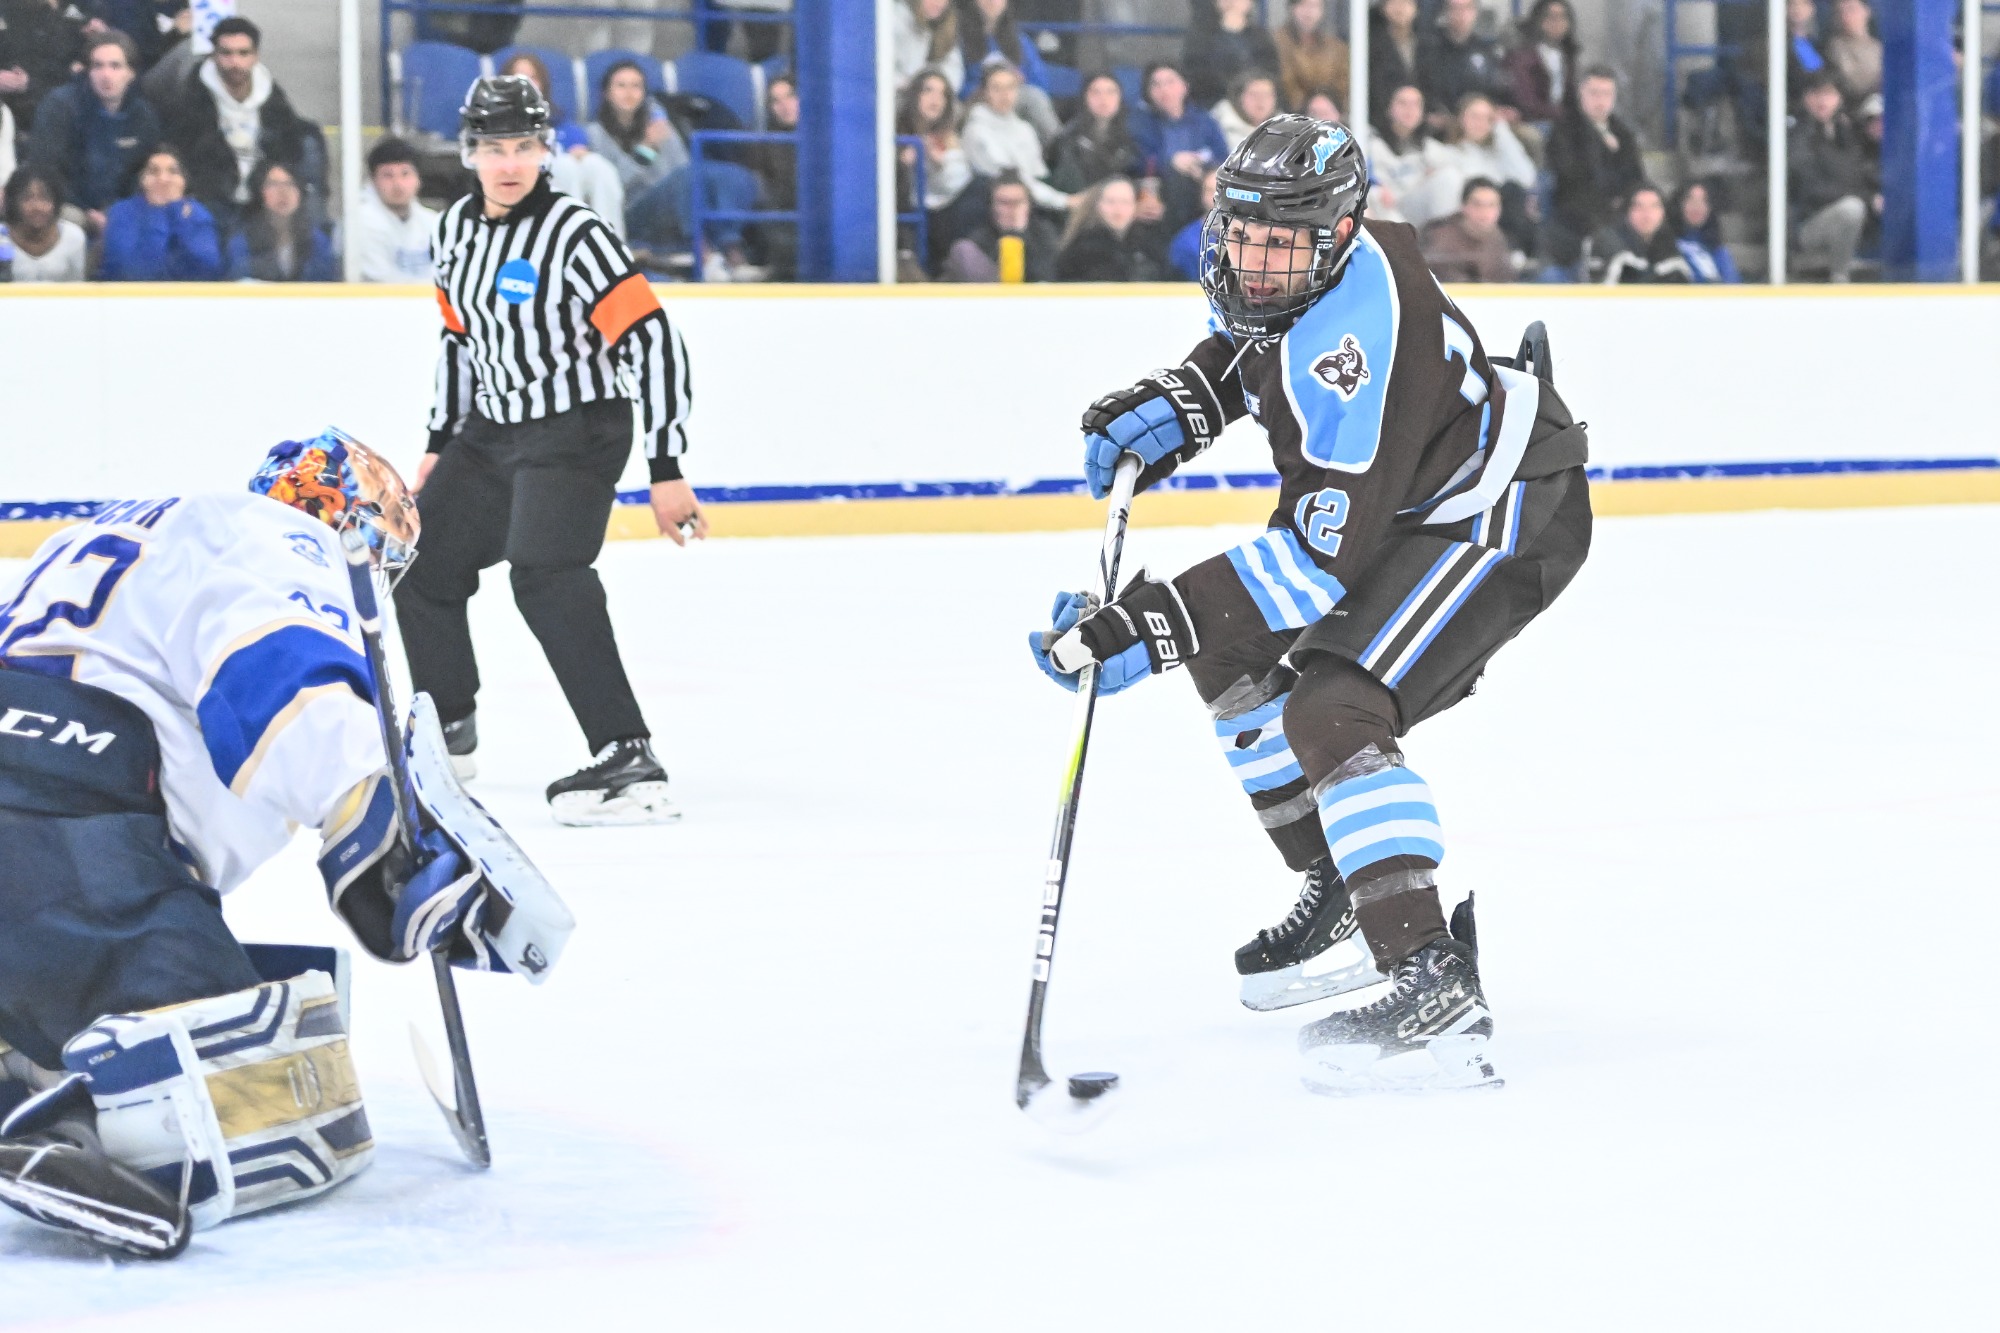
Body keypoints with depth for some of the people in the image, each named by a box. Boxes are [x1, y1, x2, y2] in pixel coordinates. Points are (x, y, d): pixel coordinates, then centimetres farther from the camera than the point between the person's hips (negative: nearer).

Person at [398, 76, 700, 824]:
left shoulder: (576, 235, -20)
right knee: (423, 563, 13)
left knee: (545, 578, -26)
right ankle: (447, 731, 35)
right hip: (491, 432, 8)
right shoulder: (457, 229, 4)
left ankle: (628, 762, -29)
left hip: (578, 433, -8)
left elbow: (653, 343, -22)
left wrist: (666, 469, -24)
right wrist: (440, 444, 20)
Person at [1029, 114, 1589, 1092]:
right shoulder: (1262, 269, -8)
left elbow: (1324, 554, -36)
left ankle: (1434, 986, -31)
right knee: (1232, 656, 15)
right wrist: (1166, 407, -1)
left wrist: (1158, 621, -39)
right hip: (1396, 501, 10)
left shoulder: (1352, 336, -35)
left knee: (1333, 711, -25)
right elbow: (1244, 347, 18)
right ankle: (1343, 891, 26)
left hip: (1507, 516, -10)